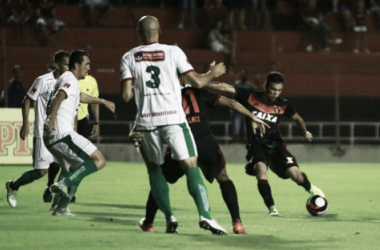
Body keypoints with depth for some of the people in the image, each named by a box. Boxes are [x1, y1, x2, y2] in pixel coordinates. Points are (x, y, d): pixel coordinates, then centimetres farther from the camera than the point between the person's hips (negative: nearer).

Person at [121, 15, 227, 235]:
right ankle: (205, 215, -20)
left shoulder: (129, 58, 6)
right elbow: (197, 82, 2)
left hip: (146, 122, 2)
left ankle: (169, 217, 8)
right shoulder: (173, 52, 2)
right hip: (173, 118, -2)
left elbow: (126, 95, 0)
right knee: (190, 165, -3)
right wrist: (213, 73, 22)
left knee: (154, 167, 19)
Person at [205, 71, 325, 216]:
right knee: (261, 169, -32)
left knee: (295, 174, -11)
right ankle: (272, 208, -28)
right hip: (256, 146, -2)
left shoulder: (283, 105, 2)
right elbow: (225, 88, -12)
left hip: (275, 145, 2)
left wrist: (305, 132, 38)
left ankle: (310, 188, 25)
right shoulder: (250, 97, -5)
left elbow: (296, 117, 22)